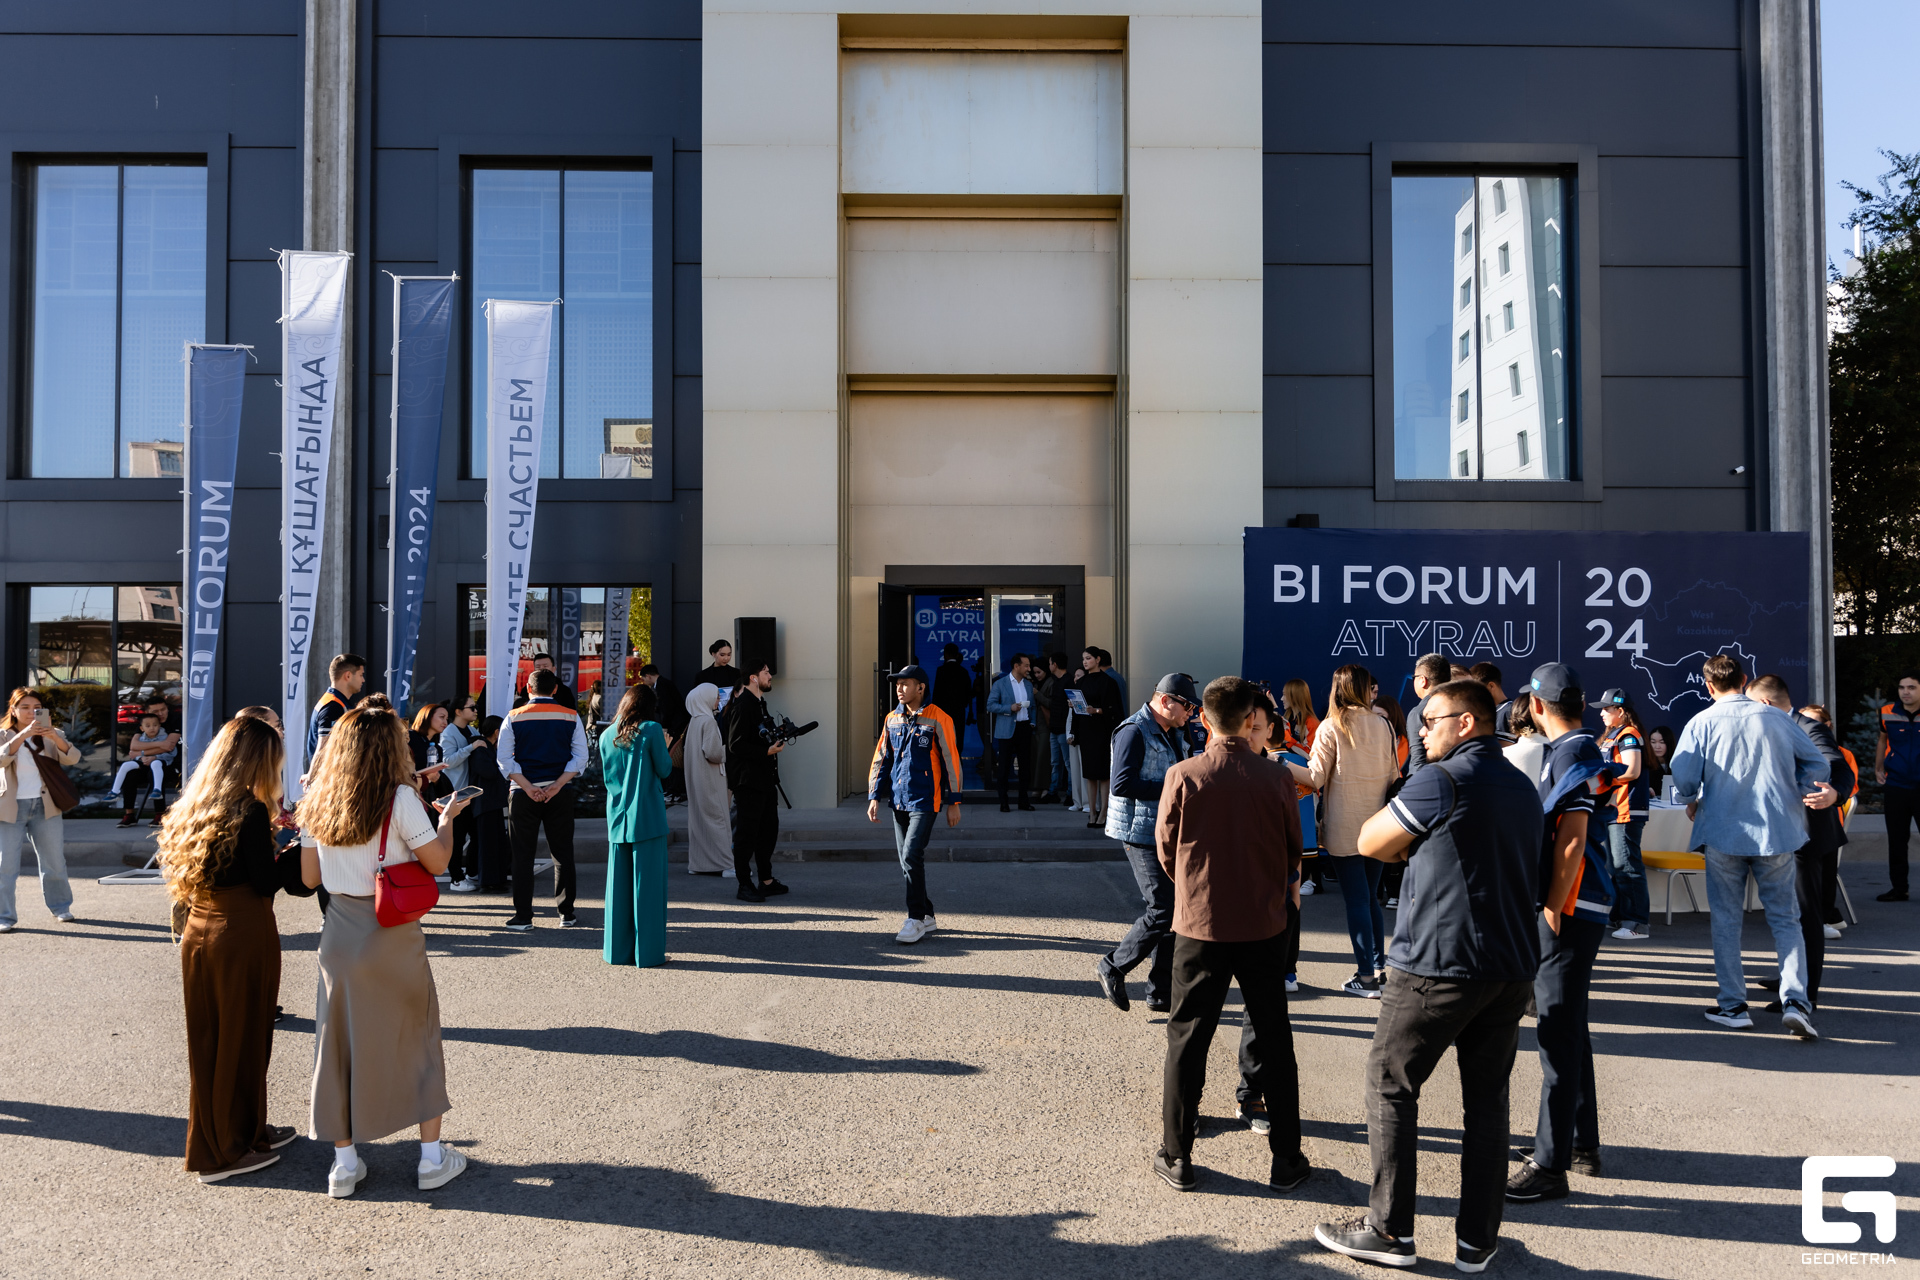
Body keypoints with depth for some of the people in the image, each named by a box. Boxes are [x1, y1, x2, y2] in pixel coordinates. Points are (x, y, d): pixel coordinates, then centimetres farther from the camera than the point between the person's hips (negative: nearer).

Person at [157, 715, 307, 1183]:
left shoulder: (194, 807, 6)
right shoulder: (251, 812, -17)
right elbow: (266, 881, -15)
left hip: (199, 934, 8)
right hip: (243, 937, -8)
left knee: (209, 1037, 15)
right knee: (241, 1038, 5)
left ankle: (248, 1129, 31)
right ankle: (228, 1150, 16)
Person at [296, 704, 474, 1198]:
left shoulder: (315, 803, 2)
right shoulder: (400, 800, -13)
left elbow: (309, 877, 7)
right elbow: (437, 862, -7)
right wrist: (448, 817, 7)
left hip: (339, 931, 4)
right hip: (393, 935, -4)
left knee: (339, 1041, 12)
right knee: (418, 1037, 10)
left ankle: (344, 1162, 19)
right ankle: (432, 1157, 17)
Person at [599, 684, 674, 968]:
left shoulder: (607, 735, 8)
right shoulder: (651, 730, -7)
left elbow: (607, 775, 15)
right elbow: (664, 770, -4)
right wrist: (664, 747, 12)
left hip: (617, 817, 5)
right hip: (647, 818, -5)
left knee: (619, 884, 10)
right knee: (647, 883, 0)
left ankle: (618, 950, 15)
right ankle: (648, 952, 2)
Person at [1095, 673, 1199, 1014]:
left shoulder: (1174, 734, 16)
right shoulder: (1134, 731, -14)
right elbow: (1122, 784, -22)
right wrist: (1171, 787, -21)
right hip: (1142, 835, -9)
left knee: (1173, 910, 9)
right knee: (1161, 910, -11)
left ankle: (1162, 993, 19)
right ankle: (1112, 967, 8)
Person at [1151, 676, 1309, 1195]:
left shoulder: (1183, 776, -13)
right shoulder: (1277, 778, -9)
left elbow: (1165, 850, -1)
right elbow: (1294, 852, 3)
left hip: (1199, 924, -1)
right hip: (1264, 924, 1)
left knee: (1187, 1040, 10)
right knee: (1273, 1040, 14)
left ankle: (1176, 1157, 17)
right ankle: (1286, 1159, 23)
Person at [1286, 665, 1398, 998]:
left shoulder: (1332, 727, -10)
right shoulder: (1383, 726, 2)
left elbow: (1315, 777, -11)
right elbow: (1393, 775, 7)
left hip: (1344, 829, -4)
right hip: (1376, 825, 5)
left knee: (1356, 900, 0)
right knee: (1371, 897, 17)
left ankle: (1366, 977, 3)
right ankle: (1379, 965, 22)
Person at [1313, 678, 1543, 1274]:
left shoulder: (1442, 782, -13)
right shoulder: (1524, 788, 13)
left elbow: (1371, 843, -5)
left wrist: (1408, 841, 11)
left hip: (1437, 963, -7)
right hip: (1512, 967, 7)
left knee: (1391, 1087, 6)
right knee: (1487, 1099, 12)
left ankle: (1390, 1230, 11)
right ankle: (1477, 1241, 19)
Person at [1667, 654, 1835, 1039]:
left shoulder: (1702, 723, -6)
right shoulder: (1776, 718, 2)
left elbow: (1683, 778, -11)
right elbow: (1815, 761, 3)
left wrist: (1694, 803, 10)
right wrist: (1800, 795, 18)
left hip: (1723, 833, -2)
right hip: (1777, 833, 2)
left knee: (1726, 919, 9)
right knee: (1785, 918, 9)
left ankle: (1733, 1006, 12)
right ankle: (1794, 1000, -5)